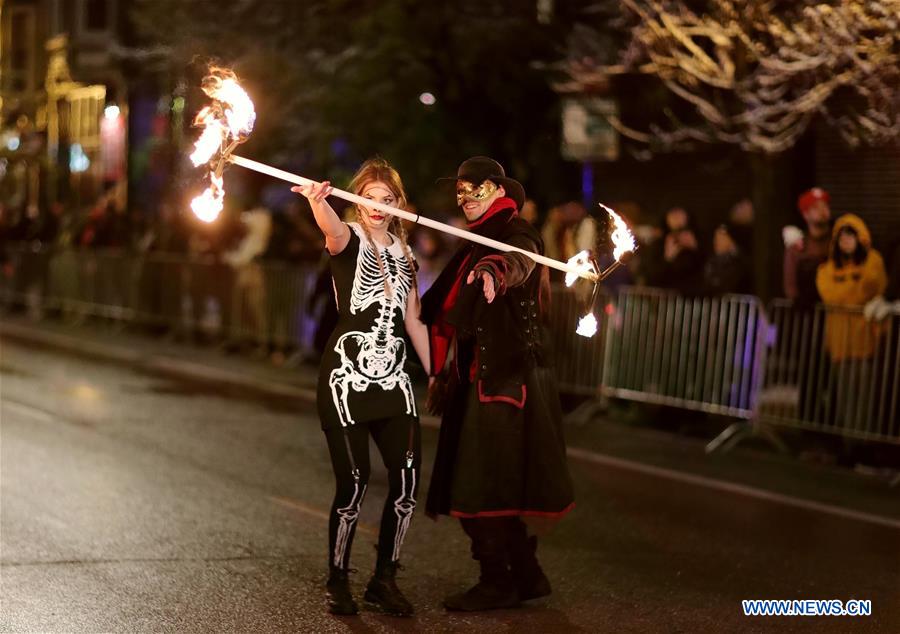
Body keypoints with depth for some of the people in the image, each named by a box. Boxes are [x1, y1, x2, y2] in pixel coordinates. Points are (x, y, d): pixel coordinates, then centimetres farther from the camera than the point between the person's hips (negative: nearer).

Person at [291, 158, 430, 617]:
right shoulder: (349, 242, -3)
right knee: (354, 482, -7)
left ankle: (385, 579, 11)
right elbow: (332, 229, -28)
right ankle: (337, 582, 11)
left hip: (392, 379, 5)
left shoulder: (403, 257, 16)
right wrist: (318, 201, -51)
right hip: (346, 376, -5)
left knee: (407, 479, -4)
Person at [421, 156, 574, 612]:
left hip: (505, 378, -9)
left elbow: (517, 262, -35)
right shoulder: (478, 245, 20)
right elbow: (448, 310, 27)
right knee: (494, 485, 11)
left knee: (480, 487, -9)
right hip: (478, 375, 9)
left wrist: (495, 272, -57)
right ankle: (526, 576, 18)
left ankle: (499, 582, -2)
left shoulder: (517, 235, -9)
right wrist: (441, 372, 28)